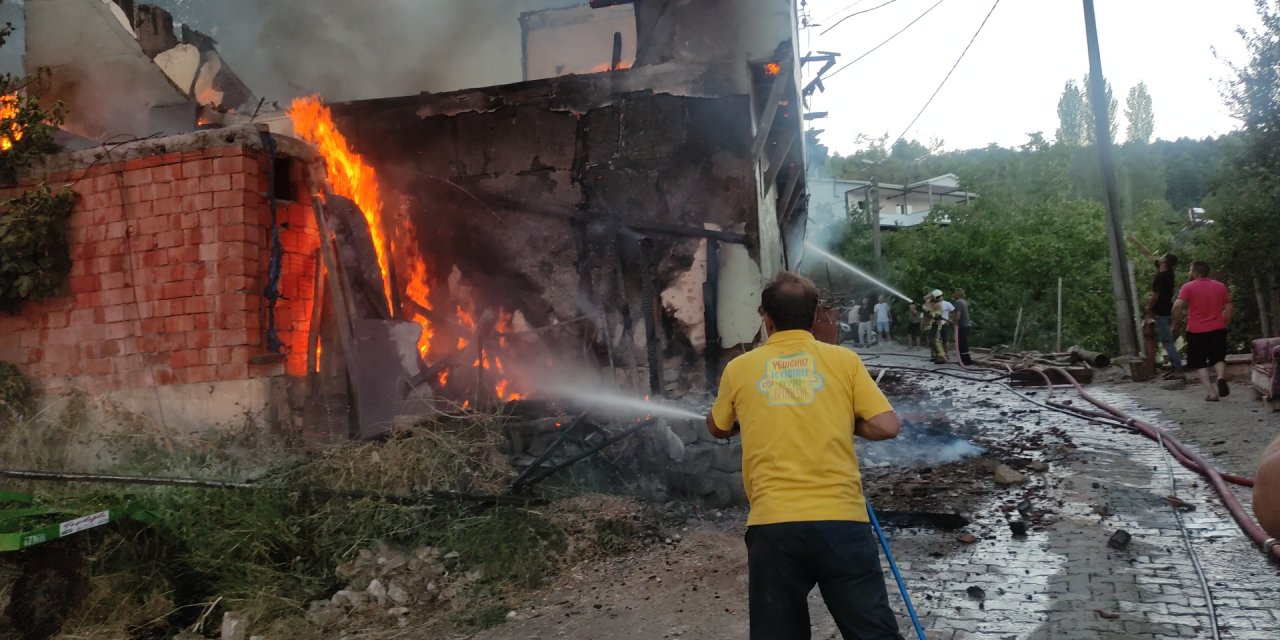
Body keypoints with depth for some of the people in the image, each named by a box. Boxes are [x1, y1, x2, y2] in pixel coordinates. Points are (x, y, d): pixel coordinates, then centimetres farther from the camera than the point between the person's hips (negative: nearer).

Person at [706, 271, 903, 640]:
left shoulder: (739, 368, 7)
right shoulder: (844, 360, 3)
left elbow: (717, 429, 23)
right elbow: (886, 427, 0)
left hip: (773, 524, 1)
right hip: (842, 519, 0)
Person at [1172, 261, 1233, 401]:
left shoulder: (1188, 287, -5)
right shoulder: (1220, 286, 9)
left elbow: (1178, 305, -18)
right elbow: (1229, 308, 10)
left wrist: (1176, 323, -5)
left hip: (1196, 330, -3)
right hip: (1218, 329, 3)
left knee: (1201, 364, 7)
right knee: (1218, 358, 15)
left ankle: (1212, 393, -4)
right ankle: (1221, 377, -16)